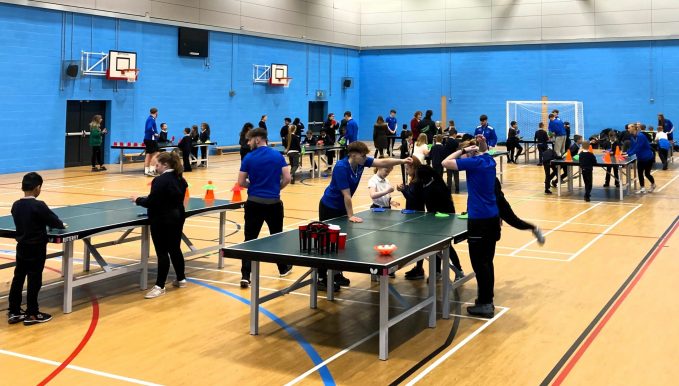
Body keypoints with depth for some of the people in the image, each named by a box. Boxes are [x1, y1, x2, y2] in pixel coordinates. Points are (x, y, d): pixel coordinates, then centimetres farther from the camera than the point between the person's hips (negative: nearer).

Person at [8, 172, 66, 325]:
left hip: (21, 247, 7)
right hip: (36, 249, -7)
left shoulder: (16, 205, 1)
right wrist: (62, 225, 9)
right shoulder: (39, 206, -20)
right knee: (34, 281, 2)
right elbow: (54, 221, -13)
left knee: (18, 278, 13)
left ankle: (14, 312, 19)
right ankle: (32, 314, 9)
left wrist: (47, 223, 17)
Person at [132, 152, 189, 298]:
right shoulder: (180, 179, 7)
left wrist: (138, 200, -2)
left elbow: (151, 202, -20)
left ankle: (160, 286, -1)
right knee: (175, 249, 19)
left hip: (162, 221, -8)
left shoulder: (160, 180, -19)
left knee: (162, 252, -5)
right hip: (177, 217, 9)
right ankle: (181, 279, 29)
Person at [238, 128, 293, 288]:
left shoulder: (248, 157, -4)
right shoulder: (278, 155, 0)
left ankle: (245, 275, -7)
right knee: (277, 236, 19)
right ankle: (283, 268, 33)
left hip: (254, 203, -2)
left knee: (250, 238, 0)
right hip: (274, 203, 2)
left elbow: (241, 182, -3)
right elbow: (287, 178, -4)